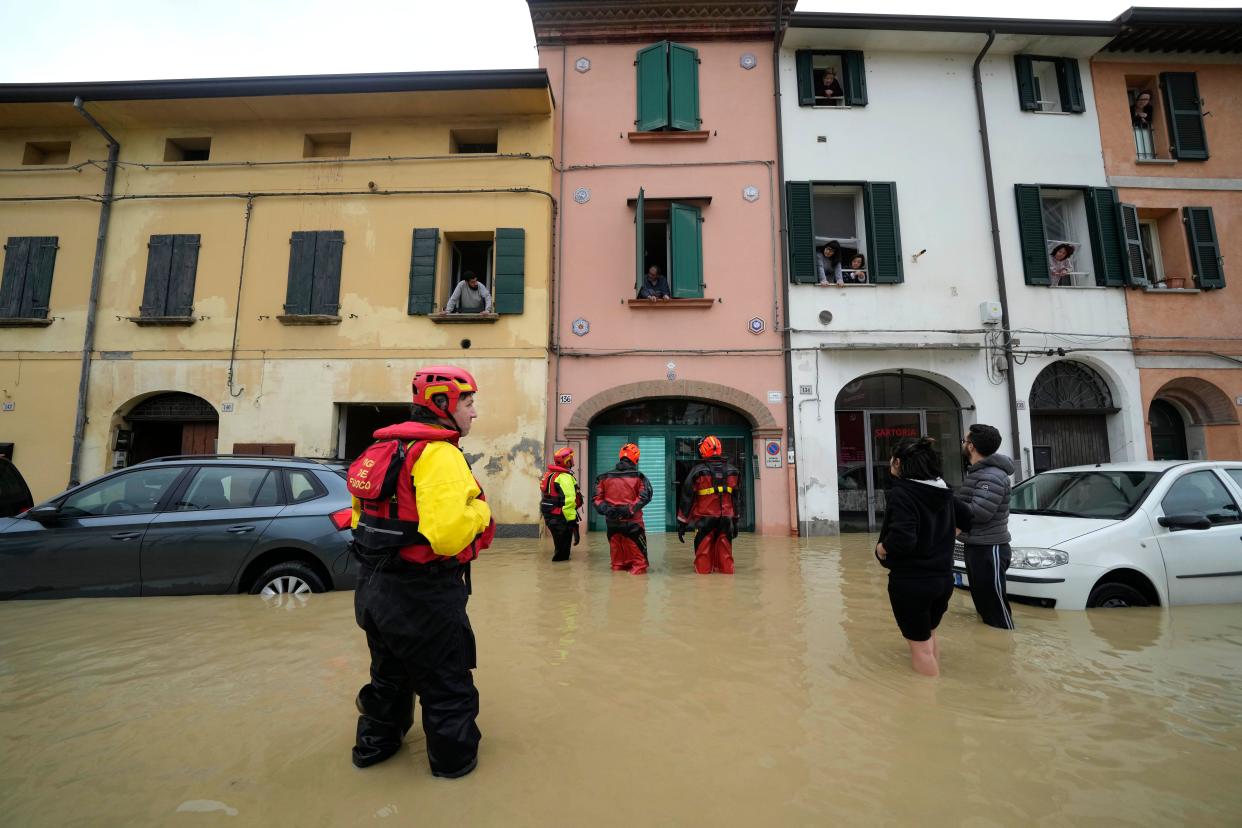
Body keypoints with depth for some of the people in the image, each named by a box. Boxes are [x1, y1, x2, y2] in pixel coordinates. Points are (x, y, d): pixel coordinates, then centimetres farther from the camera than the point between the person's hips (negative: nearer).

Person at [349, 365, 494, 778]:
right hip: (422, 594, -9)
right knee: (447, 682, 13)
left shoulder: (386, 449, 9)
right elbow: (447, 535, -34)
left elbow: (361, 515, 16)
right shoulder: (439, 454, -22)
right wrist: (479, 510, -16)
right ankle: (454, 758, 30)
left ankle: (375, 742, 48)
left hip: (376, 586, 9)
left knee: (390, 673, 30)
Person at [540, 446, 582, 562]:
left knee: (560, 545, 22)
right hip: (560, 518, -10)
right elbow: (569, 501, -26)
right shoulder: (565, 477, -19)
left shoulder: (548, 474, 12)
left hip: (549, 515, 10)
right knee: (562, 553, -2)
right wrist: (573, 521, -25)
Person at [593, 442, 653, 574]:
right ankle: (638, 566, 13)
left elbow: (597, 497, 1)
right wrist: (631, 509, -17)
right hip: (632, 520, -4)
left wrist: (605, 509, -8)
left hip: (612, 520, 4)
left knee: (616, 546, 20)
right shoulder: (638, 477, -4)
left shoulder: (605, 477, 6)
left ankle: (618, 565, 33)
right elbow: (644, 496, -15)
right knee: (637, 548, 10)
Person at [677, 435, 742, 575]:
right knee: (724, 548, 14)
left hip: (705, 519, -3)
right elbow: (737, 498, 15)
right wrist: (735, 521, 25)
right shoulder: (733, 471, 6)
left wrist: (682, 523, 0)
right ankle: (726, 568, 19)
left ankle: (703, 569, 11)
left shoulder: (698, 471, -8)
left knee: (704, 548, 7)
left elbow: (687, 498, -7)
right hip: (726, 519, 4)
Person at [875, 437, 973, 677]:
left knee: (920, 645, 7)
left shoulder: (902, 493, -21)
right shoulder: (943, 491, 3)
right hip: (943, 578, 8)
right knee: (929, 635, 27)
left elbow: (902, 539, -32)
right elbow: (965, 519, 18)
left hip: (910, 581, -8)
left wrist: (882, 548, -15)